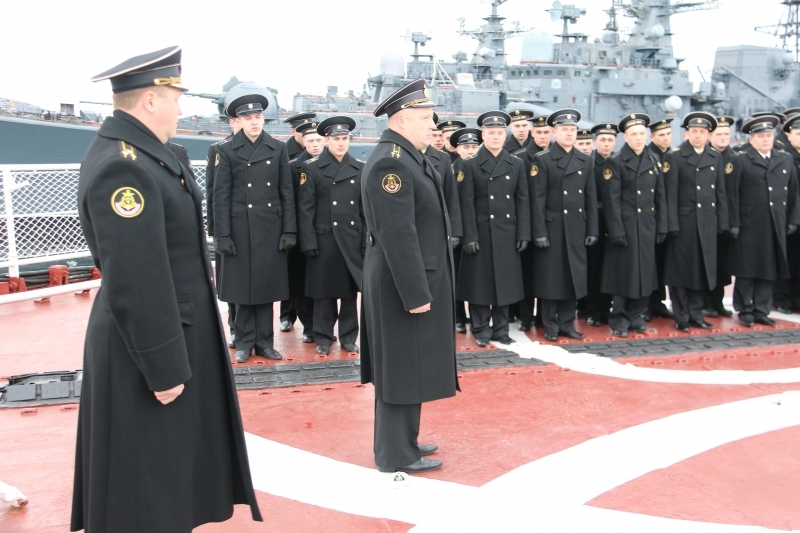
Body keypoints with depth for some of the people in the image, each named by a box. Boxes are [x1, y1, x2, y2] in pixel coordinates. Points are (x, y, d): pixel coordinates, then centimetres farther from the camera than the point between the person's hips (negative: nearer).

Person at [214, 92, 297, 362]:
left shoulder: (278, 149, 6)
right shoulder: (227, 151, 1)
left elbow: (287, 192, 4)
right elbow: (221, 196, -2)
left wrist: (289, 230, -2)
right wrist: (222, 234, -8)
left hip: (271, 228, 1)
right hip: (241, 229, -1)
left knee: (267, 284, 7)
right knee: (243, 286, 5)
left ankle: (264, 341, 18)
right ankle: (245, 342, 17)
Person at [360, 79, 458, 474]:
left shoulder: (409, 157, 13)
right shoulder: (391, 163, -20)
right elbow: (398, 236, -25)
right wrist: (415, 294, -23)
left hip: (419, 280, 10)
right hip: (403, 285, -10)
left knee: (410, 366, 18)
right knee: (402, 368, 1)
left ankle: (402, 440, 32)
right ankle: (396, 454, 14)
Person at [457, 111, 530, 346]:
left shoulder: (516, 165, 9)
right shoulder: (470, 165, 0)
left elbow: (522, 202, 6)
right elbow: (467, 204, -6)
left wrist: (523, 234, -1)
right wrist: (469, 236, -12)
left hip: (507, 234, 3)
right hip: (481, 233, -3)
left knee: (505, 281, 8)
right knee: (480, 282, 3)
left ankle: (501, 329, 19)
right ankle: (481, 329, 15)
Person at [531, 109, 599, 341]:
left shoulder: (585, 161, 10)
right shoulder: (542, 159, -3)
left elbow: (591, 198, 9)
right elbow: (538, 199, -8)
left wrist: (592, 230, 4)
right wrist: (540, 232, -13)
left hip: (577, 228, 4)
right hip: (552, 227, -4)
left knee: (574, 276, 8)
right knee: (551, 277, 3)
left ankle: (567, 323, 20)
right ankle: (550, 325, 14)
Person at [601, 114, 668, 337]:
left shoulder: (654, 161, 11)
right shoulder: (615, 162, -6)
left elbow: (661, 197, 12)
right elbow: (612, 200, -11)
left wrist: (662, 227, 5)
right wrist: (616, 232, -16)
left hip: (648, 227, 5)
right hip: (626, 226, -5)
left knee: (645, 271, 10)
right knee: (623, 273, 1)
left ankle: (636, 316, 22)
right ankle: (619, 319, 12)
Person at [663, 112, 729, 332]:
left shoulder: (716, 157, 10)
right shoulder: (675, 157, -4)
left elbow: (721, 192, 10)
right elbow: (670, 194, -8)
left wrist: (722, 222, 5)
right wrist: (672, 224, -14)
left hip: (708, 223, 5)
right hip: (684, 222, -4)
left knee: (703, 269, 10)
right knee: (681, 270, 3)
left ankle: (695, 314, 21)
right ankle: (681, 317, 12)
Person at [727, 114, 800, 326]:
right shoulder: (739, 161, -2)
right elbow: (732, 195, -7)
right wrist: (733, 224, -12)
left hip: (776, 227, 4)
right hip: (749, 227, -4)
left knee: (770, 270, 8)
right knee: (747, 270, 3)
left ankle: (761, 311, 18)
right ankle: (745, 311, 14)